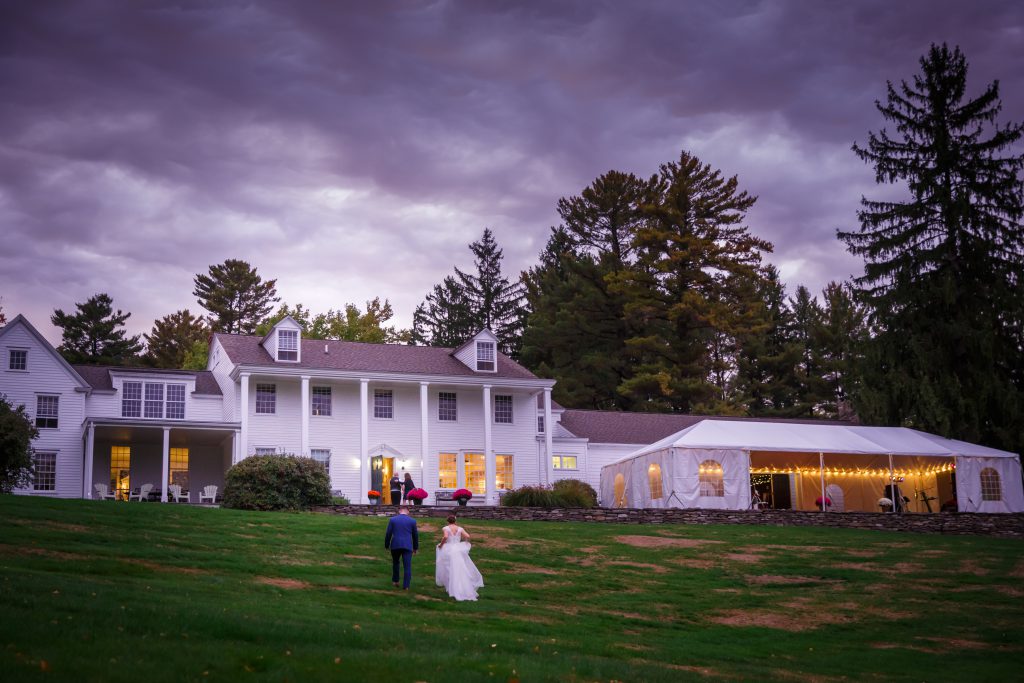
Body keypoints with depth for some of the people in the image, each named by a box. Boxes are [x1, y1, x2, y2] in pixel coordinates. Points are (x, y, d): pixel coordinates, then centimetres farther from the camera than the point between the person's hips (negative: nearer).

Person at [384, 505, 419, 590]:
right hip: (407, 546, -1)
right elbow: (415, 535, 9)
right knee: (407, 566, 0)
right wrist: (415, 547, 19)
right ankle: (406, 586, -5)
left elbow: (388, 534, 2)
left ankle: (395, 581, 29)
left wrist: (386, 545, 12)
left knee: (395, 563, 23)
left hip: (395, 545, 1)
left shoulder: (392, 520, 3)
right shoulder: (412, 521, 4)